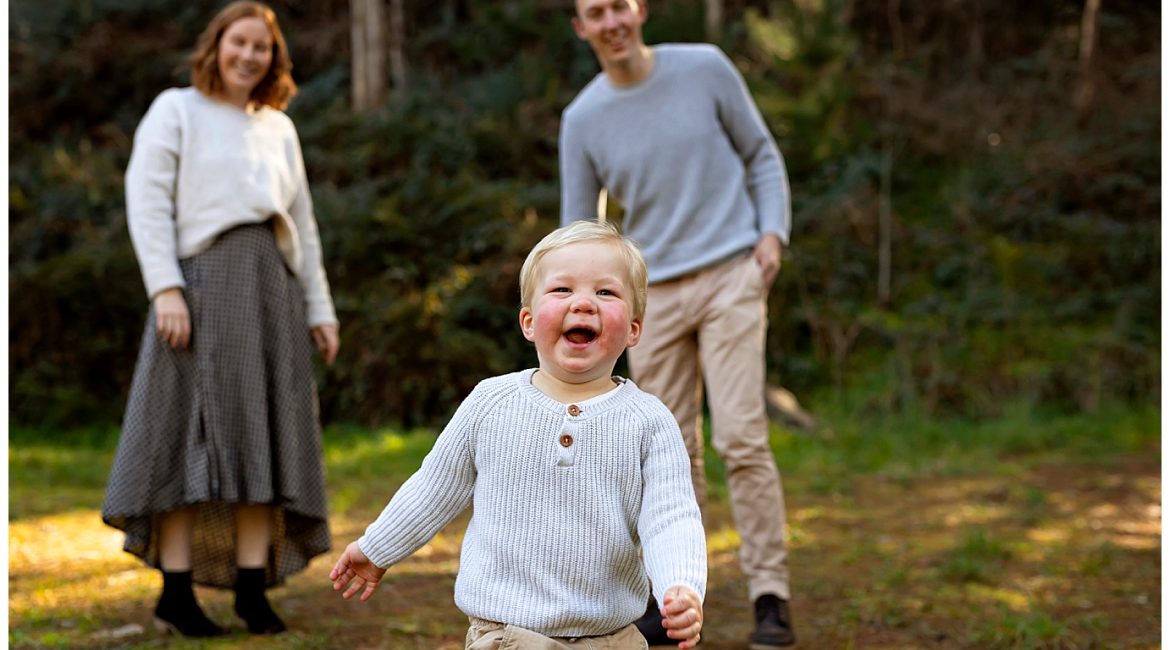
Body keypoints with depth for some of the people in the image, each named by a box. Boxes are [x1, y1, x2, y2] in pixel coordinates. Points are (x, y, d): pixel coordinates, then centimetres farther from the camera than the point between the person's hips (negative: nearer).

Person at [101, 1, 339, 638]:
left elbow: (302, 225, 21)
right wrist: (165, 288, -16)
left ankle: (252, 587, 3)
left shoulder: (279, 128, 21)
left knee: (265, 436, 0)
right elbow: (146, 199, -4)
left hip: (273, 288, 5)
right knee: (194, 430, -8)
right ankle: (175, 592, -6)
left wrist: (319, 308, 13)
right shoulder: (175, 110, 7)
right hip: (203, 280, -5)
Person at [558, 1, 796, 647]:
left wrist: (772, 232, -7)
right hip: (655, 295, 2)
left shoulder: (705, 68, -2)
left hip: (731, 277, -2)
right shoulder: (582, 120, 1)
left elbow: (762, 155, 8)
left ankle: (770, 596, -5)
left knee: (740, 437, -11)